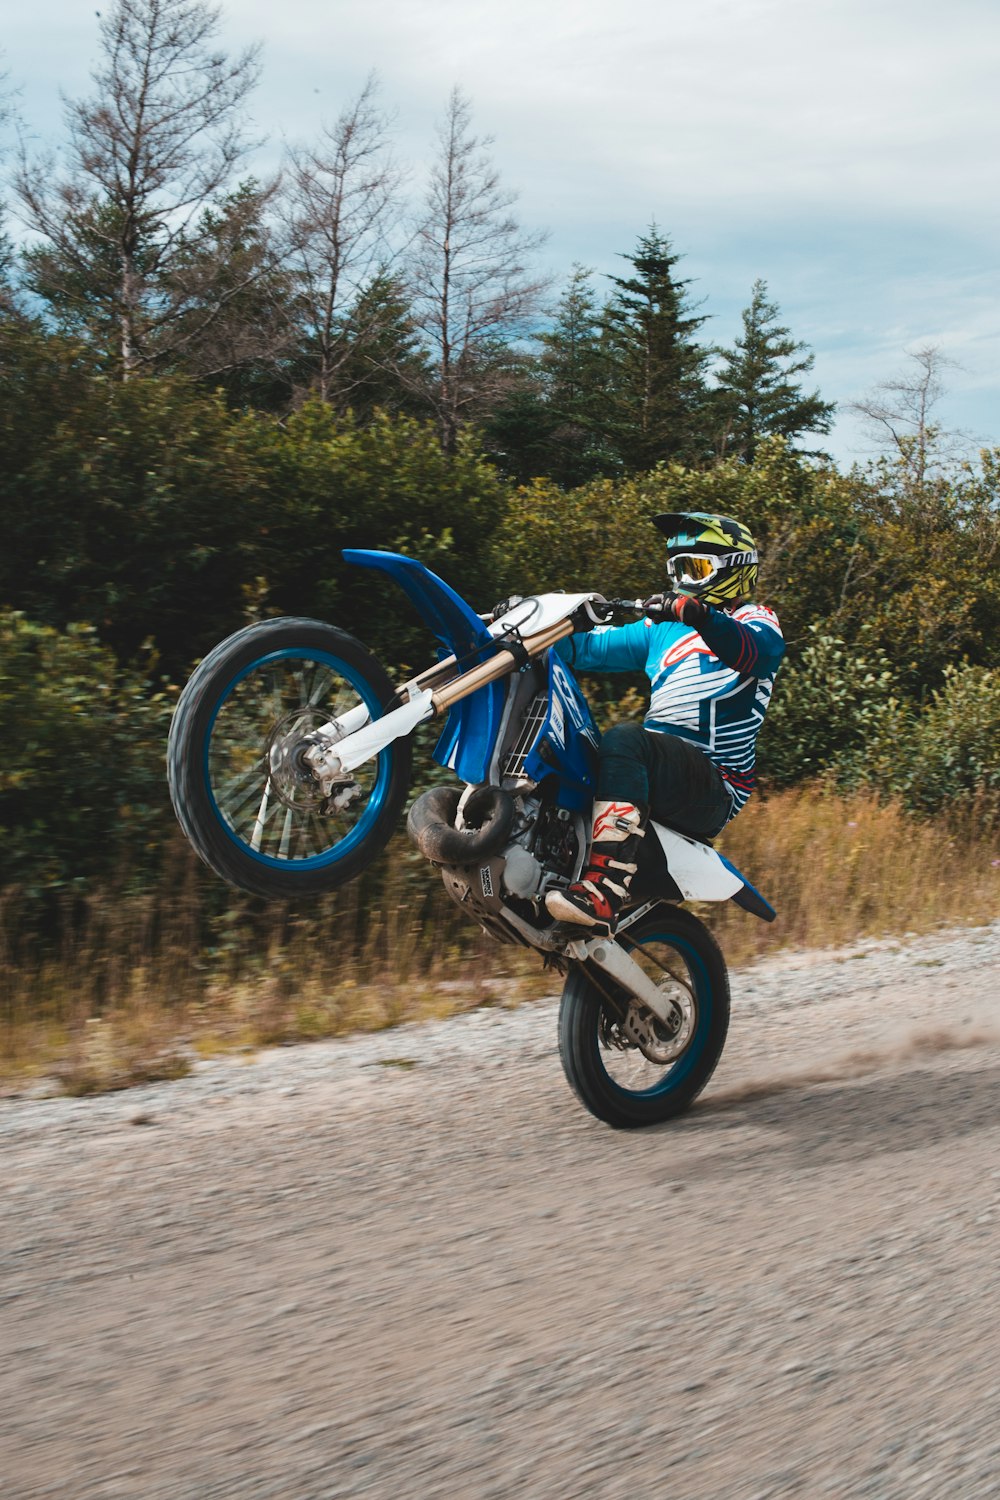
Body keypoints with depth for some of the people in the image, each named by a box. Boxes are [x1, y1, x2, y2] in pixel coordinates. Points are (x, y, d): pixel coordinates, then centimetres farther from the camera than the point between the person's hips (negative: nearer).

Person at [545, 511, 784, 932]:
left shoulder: (755, 620, 6)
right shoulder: (663, 628, 28)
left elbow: (757, 650, -19)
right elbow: (592, 649, 21)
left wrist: (697, 613, -37)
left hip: (714, 785, -7)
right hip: (660, 767, 8)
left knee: (624, 739, -35)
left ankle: (603, 891, -50)